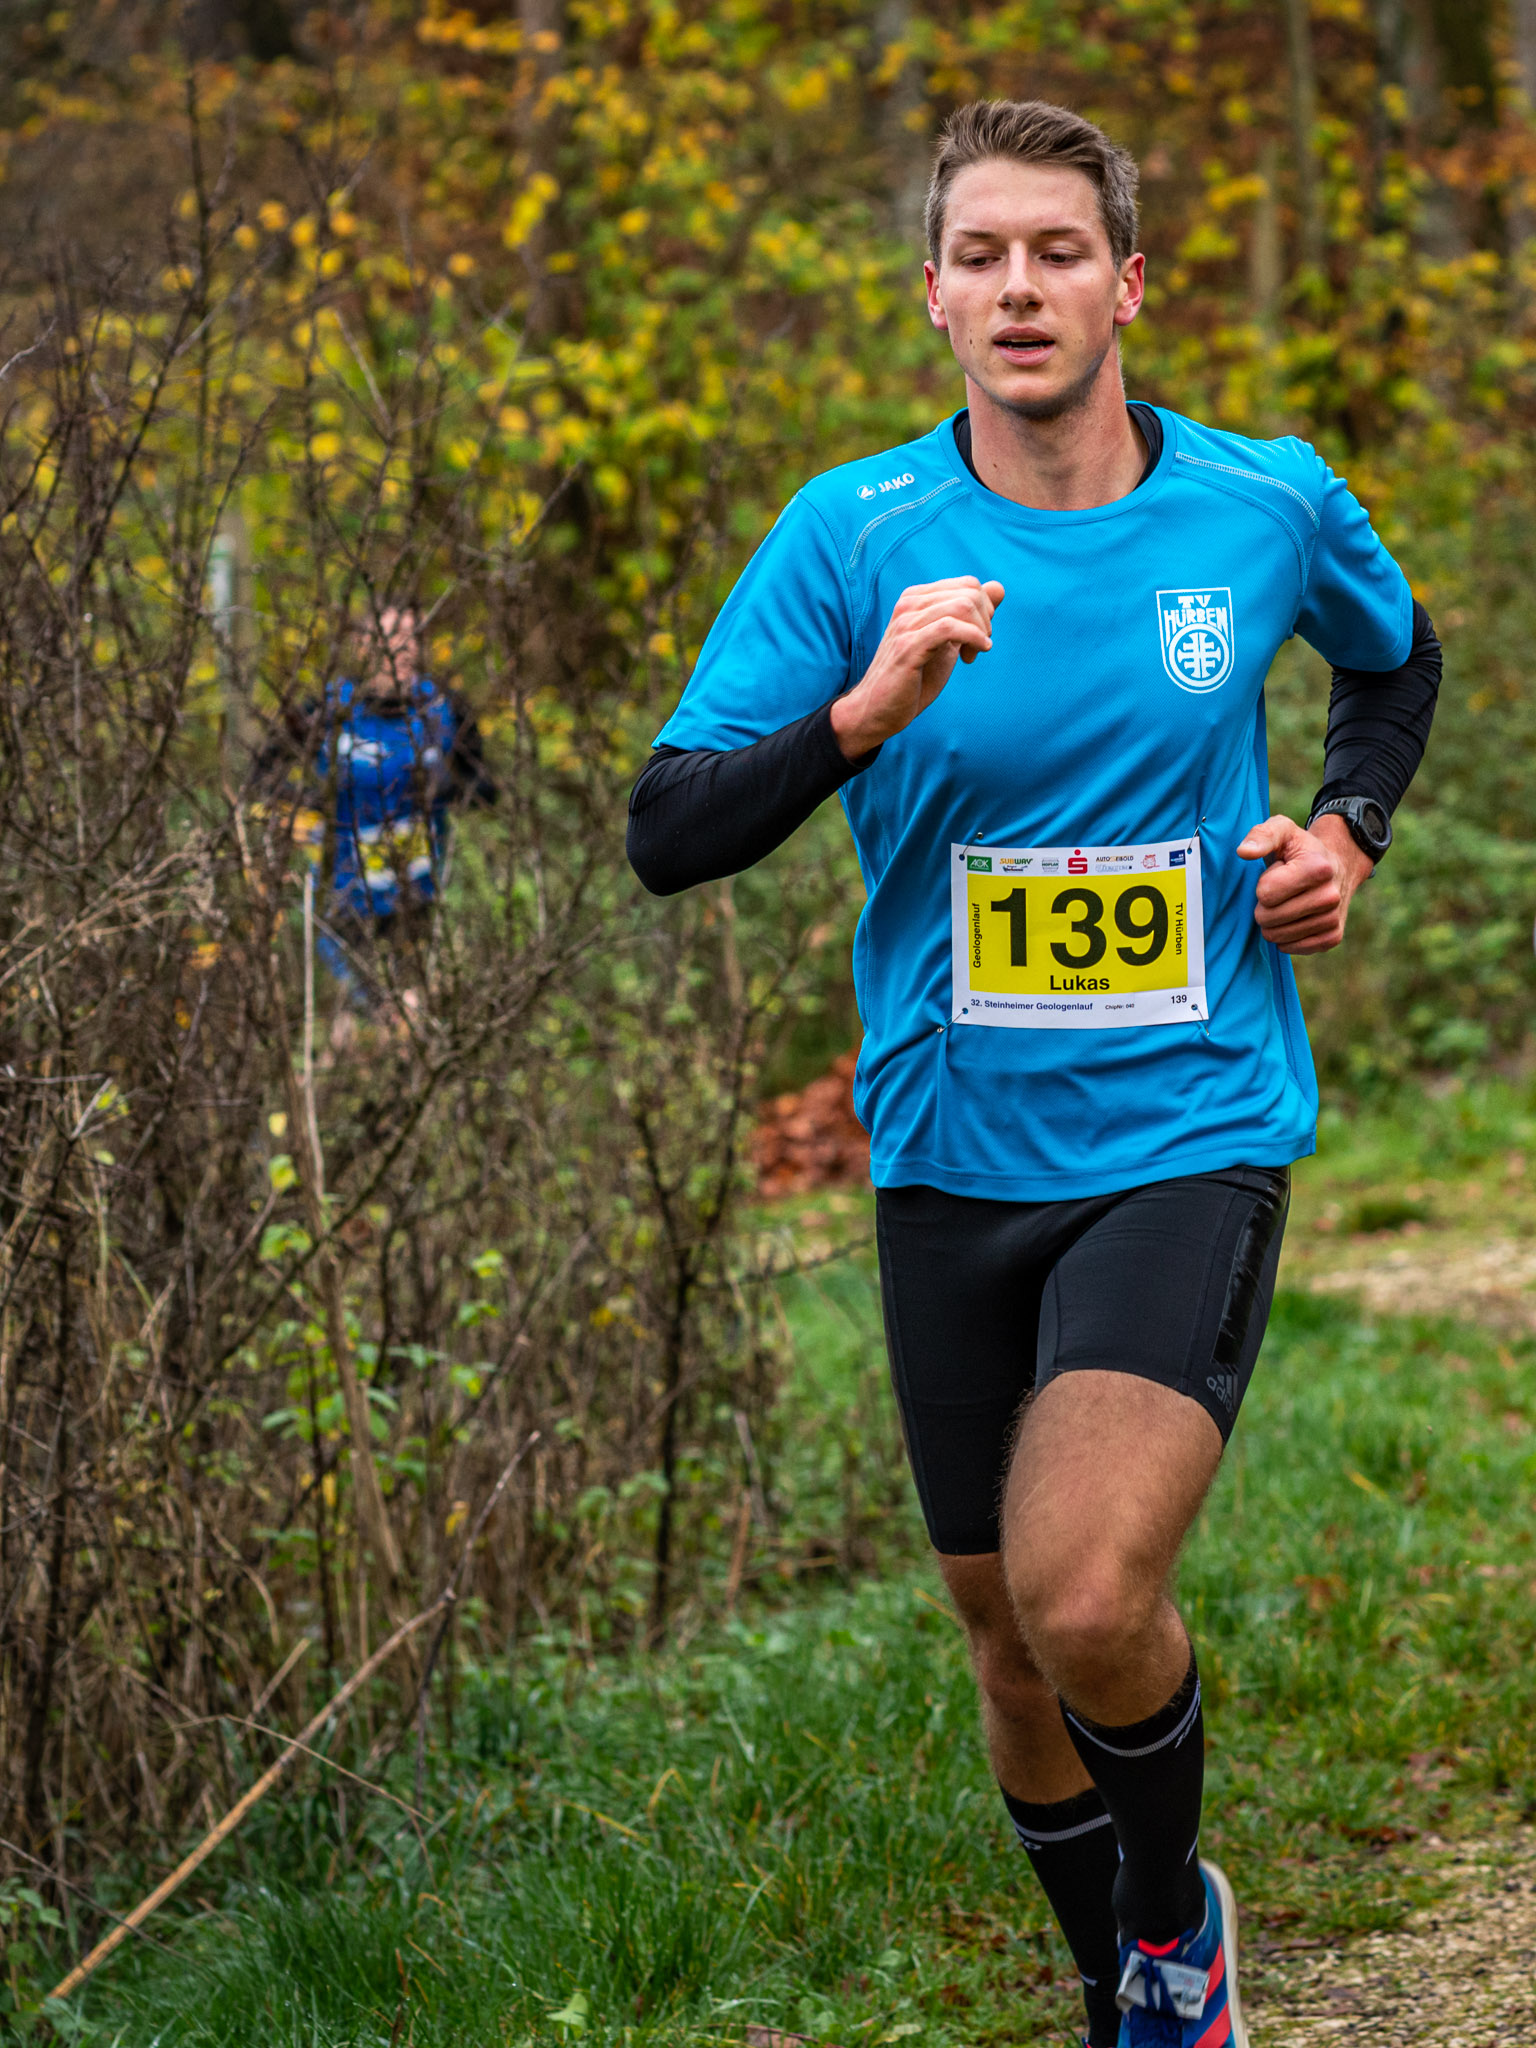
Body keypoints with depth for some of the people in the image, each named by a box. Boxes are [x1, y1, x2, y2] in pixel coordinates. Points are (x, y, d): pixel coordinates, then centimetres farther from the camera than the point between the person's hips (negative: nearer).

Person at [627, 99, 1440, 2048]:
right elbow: (667, 832, -10)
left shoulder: (1270, 503, -2)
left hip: (1191, 1139, -2)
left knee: (1087, 1598, -22)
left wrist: (1346, 826, 3)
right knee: (1009, 1639, 11)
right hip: (953, 1160, 2)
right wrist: (865, 716, -26)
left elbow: (1396, 658, 22)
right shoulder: (854, 534, -5)